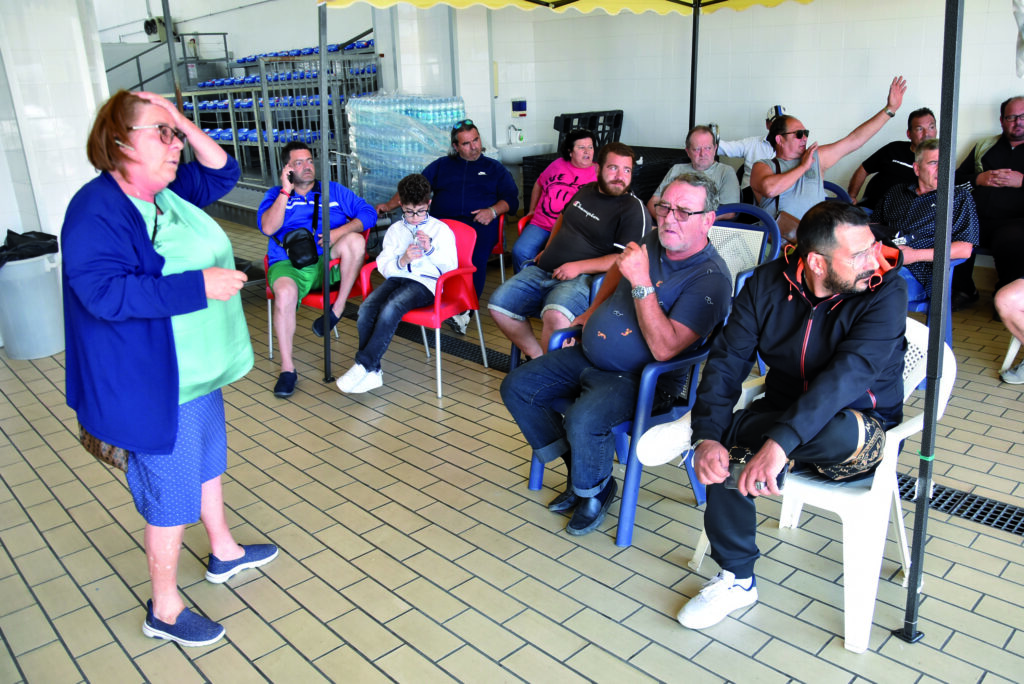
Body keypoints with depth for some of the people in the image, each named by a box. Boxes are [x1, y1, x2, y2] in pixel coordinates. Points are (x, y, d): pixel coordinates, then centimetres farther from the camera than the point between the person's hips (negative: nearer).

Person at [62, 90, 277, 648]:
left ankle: (224, 552, 47)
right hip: (157, 386, -10)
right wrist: (199, 284, -33)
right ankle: (164, 610, 23)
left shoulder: (168, 191, 5)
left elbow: (222, 174, 15)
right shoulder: (97, 211, -22)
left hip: (198, 371, 10)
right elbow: (104, 292, -31)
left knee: (208, 460, 25)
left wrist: (187, 125, -2)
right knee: (174, 493, 3)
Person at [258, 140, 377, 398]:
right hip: (289, 265, -1)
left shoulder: (334, 190, 18)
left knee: (355, 239, -28)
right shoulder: (275, 195, 15)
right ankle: (287, 368, -27)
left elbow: (368, 213, 5)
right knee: (285, 292, -35)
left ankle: (338, 308, -19)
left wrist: (339, 232, -11)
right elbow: (268, 228, -5)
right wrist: (286, 191, -5)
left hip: (327, 263, 1)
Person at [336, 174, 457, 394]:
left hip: (424, 283, -4)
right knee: (366, 308, -27)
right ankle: (372, 372, -26)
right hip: (397, 278, 4)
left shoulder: (442, 229, 11)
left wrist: (431, 249, -13)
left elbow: (451, 267, 3)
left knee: (391, 308, -34)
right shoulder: (395, 229, 21)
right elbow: (383, 265, 11)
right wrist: (402, 261, -10)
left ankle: (363, 365, -30)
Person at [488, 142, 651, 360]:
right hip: (542, 269, 8)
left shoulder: (635, 211, -6)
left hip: (584, 278, -8)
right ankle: (537, 356, 1)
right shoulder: (585, 190, 17)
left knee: (555, 315, -38)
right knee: (498, 304, -6)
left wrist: (578, 266, -19)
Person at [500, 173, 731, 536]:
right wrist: (593, 312, 23)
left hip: (639, 377, -8)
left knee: (584, 420, -34)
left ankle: (595, 490, 0)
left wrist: (642, 283, -34)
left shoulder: (710, 278, -20)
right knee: (516, 387, 1)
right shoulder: (652, 242, 2)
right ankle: (578, 467, 12)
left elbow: (664, 349, -30)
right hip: (589, 355, 8)